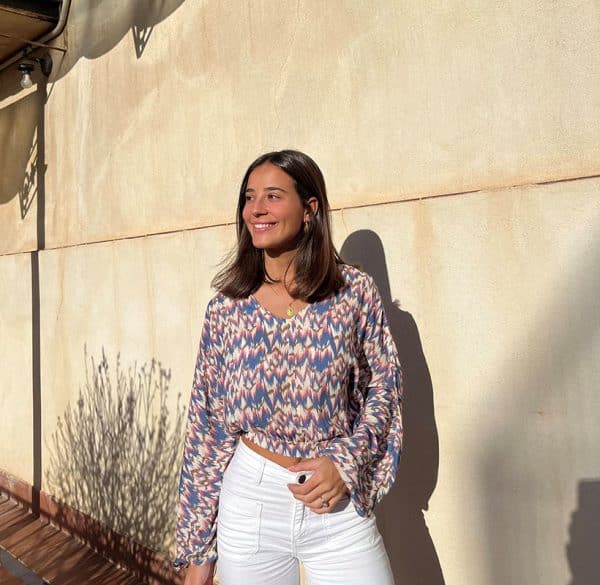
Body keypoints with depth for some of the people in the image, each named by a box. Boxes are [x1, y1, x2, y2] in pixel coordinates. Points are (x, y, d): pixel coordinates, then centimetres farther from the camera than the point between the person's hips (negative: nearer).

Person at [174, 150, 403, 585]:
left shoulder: (355, 292, -7)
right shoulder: (227, 307, -2)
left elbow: (384, 387, 2)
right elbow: (207, 423, 1)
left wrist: (346, 462, -13)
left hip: (339, 508, -1)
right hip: (249, 503, 2)